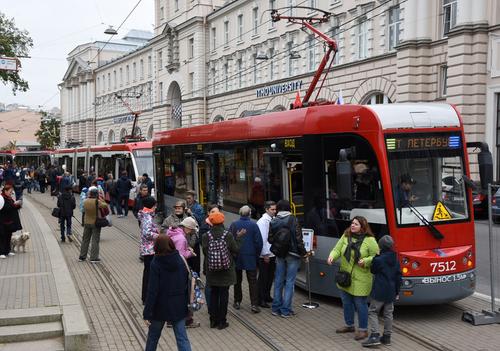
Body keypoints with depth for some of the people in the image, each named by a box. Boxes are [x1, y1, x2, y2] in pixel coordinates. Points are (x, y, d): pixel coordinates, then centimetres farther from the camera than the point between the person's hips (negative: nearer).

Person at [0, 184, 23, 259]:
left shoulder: (9, 198, 13)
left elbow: (13, 208, 20)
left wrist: (18, 205, 1)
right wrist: (14, 204, -26)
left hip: (10, 222, 8)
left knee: (8, 236, 13)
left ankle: (7, 251, 22)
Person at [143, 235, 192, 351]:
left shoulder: (156, 264, -16)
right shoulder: (180, 261, -3)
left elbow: (152, 291, -17)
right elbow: (187, 284, 3)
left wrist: (147, 313, -13)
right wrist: (186, 303, 13)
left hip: (161, 307, -3)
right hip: (179, 307, 3)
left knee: (153, 336, 20)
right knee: (182, 338, 5)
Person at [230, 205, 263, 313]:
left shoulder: (234, 225, -4)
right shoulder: (254, 225, -8)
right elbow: (259, 242, -6)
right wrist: (257, 255, 7)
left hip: (237, 257, 2)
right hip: (250, 257, -1)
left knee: (237, 280, 15)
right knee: (252, 281, 1)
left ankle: (237, 301, 21)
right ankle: (254, 304, -6)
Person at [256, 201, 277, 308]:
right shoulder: (263, 221, -14)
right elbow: (262, 239, -16)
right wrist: (265, 254, -16)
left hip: (273, 254, 7)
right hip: (265, 255, -7)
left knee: (270, 276, 16)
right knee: (263, 278, 0)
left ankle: (267, 296, 30)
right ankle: (261, 300, 8)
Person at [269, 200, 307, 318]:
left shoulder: (273, 222, 1)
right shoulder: (293, 220, -12)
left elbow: (270, 239, 4)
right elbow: (298, 238, -13)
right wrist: (303, 253, -3)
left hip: (279, 255, 4)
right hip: (292, 255, -4)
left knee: (278, 281, 13)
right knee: (289, 282, 2)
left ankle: (276, 308, 19)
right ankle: (286, 310, 4)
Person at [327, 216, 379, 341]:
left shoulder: (370, 240, -11)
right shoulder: (345, 236, 2)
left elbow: (376, 257, -6)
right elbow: (337, 250, 0)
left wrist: (365, 261, -22)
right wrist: (332, 256, -20)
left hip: (360, 279, -5)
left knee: (360, 304, 2)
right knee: (346, 302, 18)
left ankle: (363, 330, 18)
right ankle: (349, 325, 37)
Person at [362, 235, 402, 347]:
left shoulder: (378, 260, -15)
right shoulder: (396, 260, 5)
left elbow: (373, 271, 2)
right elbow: (398, 277, 10)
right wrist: (397, 291, 17)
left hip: (379, 291, -6)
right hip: (391, 292, 6)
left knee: (372, 312, 0)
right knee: (388, 313, 14)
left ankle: (374, 336, -10)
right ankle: (387, 337, 19)